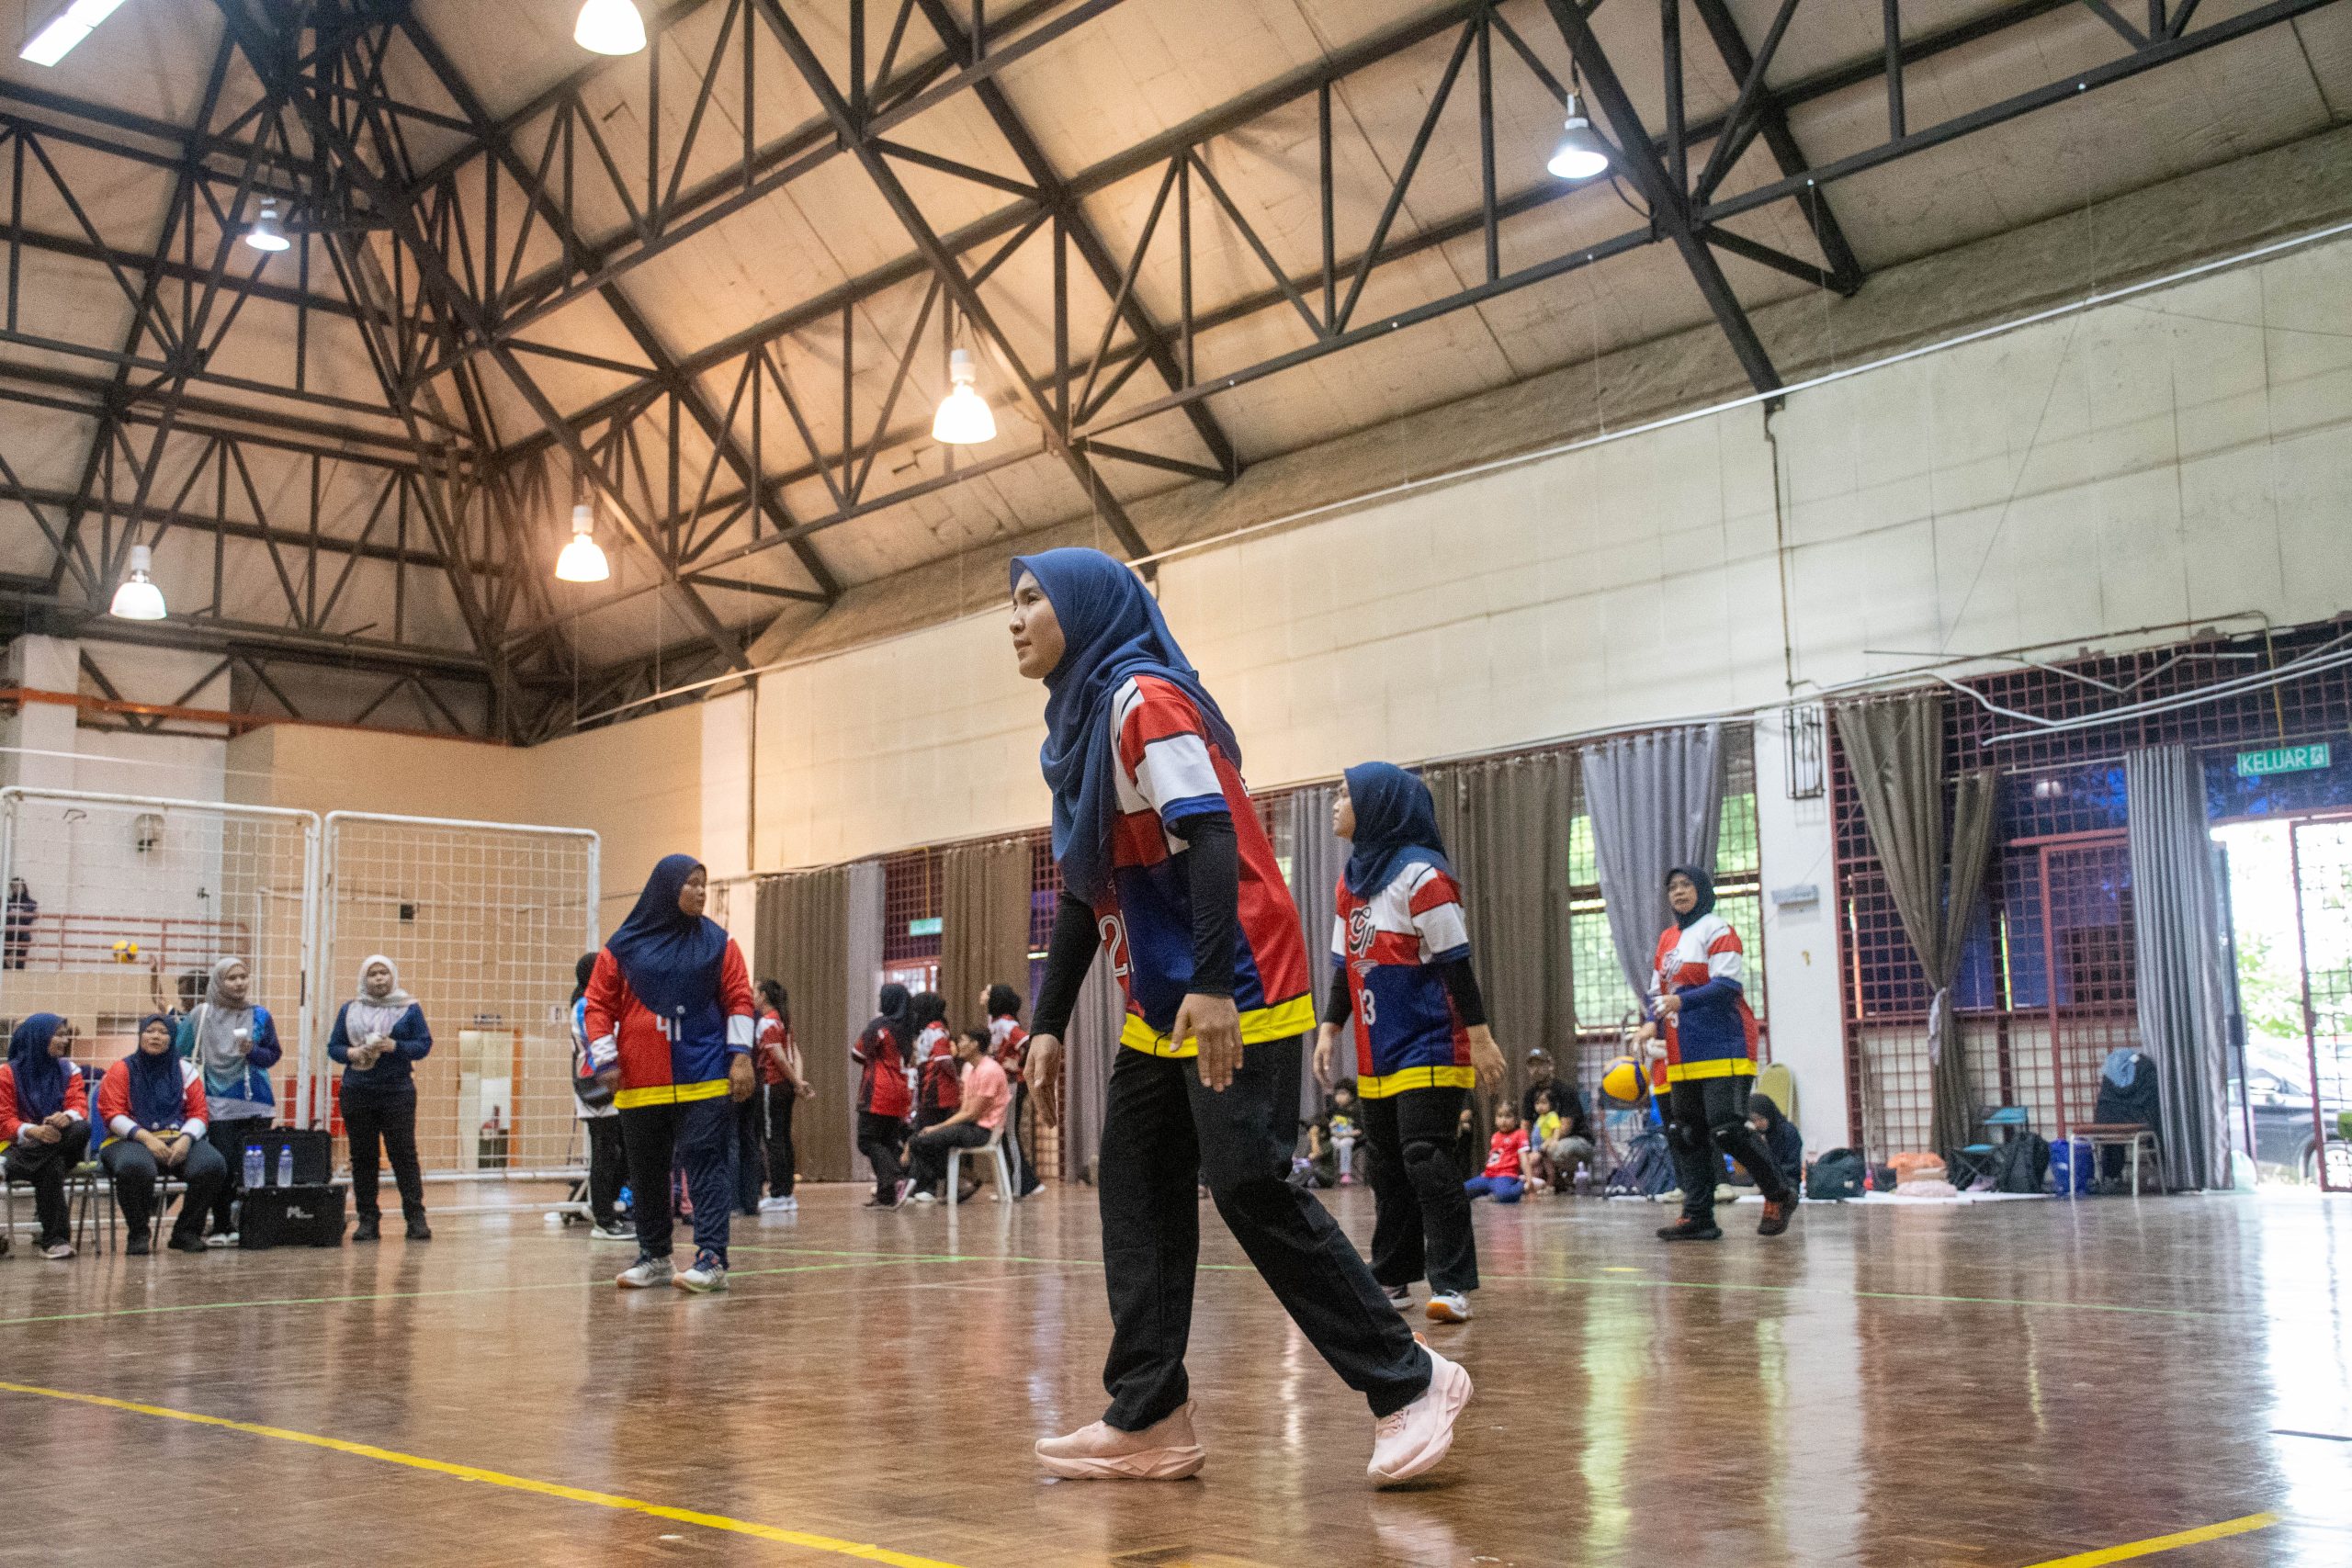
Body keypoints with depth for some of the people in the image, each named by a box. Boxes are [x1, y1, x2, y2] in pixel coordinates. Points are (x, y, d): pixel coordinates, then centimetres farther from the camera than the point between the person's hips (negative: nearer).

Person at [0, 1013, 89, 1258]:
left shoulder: (69, 1071, 11)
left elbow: (80, 1106, -2)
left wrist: (68, 1117, -29)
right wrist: (32, 1131, -27)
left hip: (59, 1144, 3)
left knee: (81, 1129, -33)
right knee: (52, 1165, -38)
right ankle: (55, 1237, -29)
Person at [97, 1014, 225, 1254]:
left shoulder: (185, 1071, 14)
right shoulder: (121, 1070, 7)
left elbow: (198, 1114, 8)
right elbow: (112, 1114, -3)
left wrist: (186, 1139, -14)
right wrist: (146, 1138, -18)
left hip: (179, 1141, 3)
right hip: (132, 1140, -3)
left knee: (213, 1164, -28)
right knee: (135, 1167, -40)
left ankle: (186, 1232, -6)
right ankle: (138, 1234, -14)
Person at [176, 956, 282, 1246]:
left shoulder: (260, 1016, 6)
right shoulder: (202, 1015, 2)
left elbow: (274, 1055, 6)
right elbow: (179, 1051, 9)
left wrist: (252, 1051, -11)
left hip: (256, 1104, 2)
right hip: (219, 1104, -2)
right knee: (224, 1165, -7)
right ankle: (221, 1228, 3)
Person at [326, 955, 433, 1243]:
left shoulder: (409, 1009, 5)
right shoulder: (349, 1010, 11)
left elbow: (424, 1044, 0)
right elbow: (333, 1047, 9)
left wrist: (394, 1047, -15)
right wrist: (352, 1053, -12)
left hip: (398, 1092, -2)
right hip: (357, 1093, 2)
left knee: (404, 1154, -6)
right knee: (362, 1157, 3)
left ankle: (416, 1219, -4)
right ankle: (367, 1220, 9)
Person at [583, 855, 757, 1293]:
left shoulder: (718, 941, 4)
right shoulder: (624, 945, 3)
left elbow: (738, 999, 4)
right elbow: (599, 1004, 5)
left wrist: (740, 1055, -5)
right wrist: (606, 1061, -3)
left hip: (705, 1078, -1)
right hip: (640, 1082, 1)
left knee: (707, 1165, -7)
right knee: (646, 1172, 10)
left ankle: (712, 1260, -9)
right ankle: (654, 1258, 23)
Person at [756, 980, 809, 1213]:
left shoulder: (767, 1022, -11)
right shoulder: (783, 1021, 15)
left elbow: (779, 1057, -16)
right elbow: (795, 1054, 8)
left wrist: (797, 1084, -11)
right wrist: (798, 1081, -2)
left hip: (773, 1085, -8)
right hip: (786, 1086, 8)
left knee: (774, 1139, -5)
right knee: (784, 1138, 10)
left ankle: (777, 1195, -5)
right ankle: (787, 1193, 12)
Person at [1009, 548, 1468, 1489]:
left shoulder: (1142, 700, -11)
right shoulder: (1077, 725, 17)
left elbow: (1210, 839, -22)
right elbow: (1083, 894, 19)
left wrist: (1212, 986, -30)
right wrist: (1049, 1025, 16)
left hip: (1233, 998, -10)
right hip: (1162, 1009, 10)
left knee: (1249, 1189, -11)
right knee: (1136, 1194, 6)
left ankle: (1408, 1382, 0)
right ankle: (1148, 1421, 9)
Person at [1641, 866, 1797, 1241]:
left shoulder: (1717, 930, -6)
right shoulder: (1667, 939, 17)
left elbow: (1727, 985, -17)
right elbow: (1658, 989, 19)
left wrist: (1682, 1001, -29)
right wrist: (1652, 1023, -1)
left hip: (1724, 1050, -8)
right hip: (1683, 1056, 8)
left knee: (1727, 1129, -13)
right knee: (1685, 1135, 5)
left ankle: (1779, 1195, 8)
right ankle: (1698, 1217, 9)